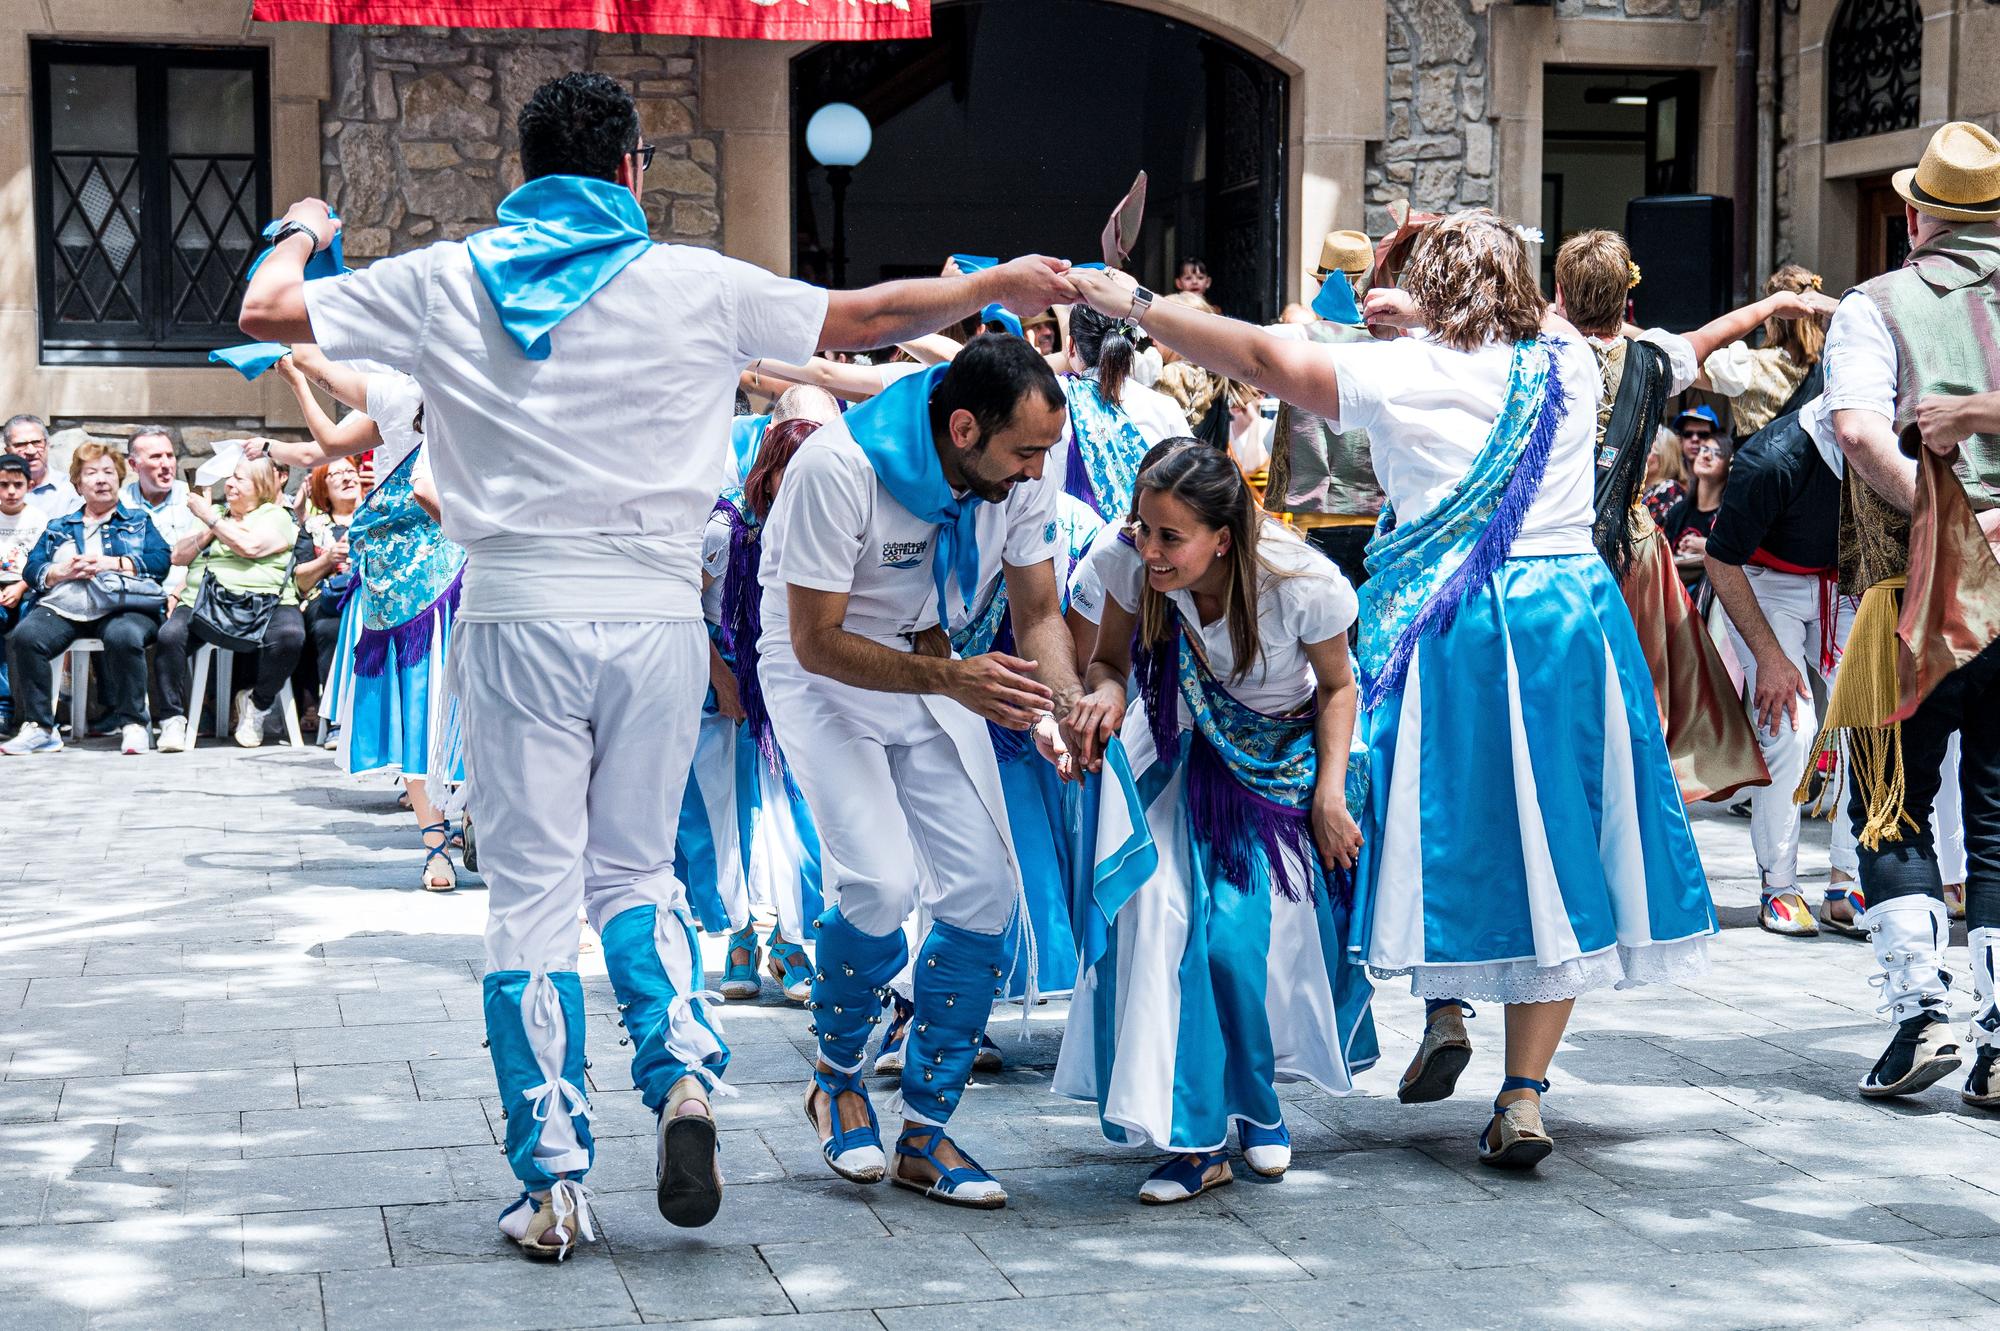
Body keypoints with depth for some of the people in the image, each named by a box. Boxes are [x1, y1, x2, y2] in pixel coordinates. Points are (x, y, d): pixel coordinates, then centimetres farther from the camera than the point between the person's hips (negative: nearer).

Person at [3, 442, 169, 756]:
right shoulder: (58, 527, 29)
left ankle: (132, 723, -24)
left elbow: (161, 560, 5)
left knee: (123, 636, -38)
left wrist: (112, 563, -5)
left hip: (121, 606, -2)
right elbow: (31, 570, 16)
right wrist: (60, 572, -5)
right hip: (62, 607, 2)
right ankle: (38, 727, -23)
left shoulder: (139, 521, 23)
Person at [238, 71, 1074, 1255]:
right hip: (655, 616, 0)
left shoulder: (446, 282, 3)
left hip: (519, 616, 0)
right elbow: (863, 318, 8)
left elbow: (268, 313, 10)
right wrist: (998, 285, 24)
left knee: (531, 893, 5)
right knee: (635, 870, 18)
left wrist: (301, 234, 32)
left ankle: (553, 1184, 5)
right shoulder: (697, 286, 2)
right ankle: (683, 1069, -6)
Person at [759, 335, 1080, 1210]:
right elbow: (817, 643, -25)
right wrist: (949, 679, -38)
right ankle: (837, 1079, 7)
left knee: (984, 895, -5)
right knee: (881, 884, -23)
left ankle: (924, 1133, 10)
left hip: (935, 665, 5)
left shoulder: (1025, 472, -14)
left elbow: (1037, 613, -1)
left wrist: (1062, 702, -22)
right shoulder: (838, 469, -31)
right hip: (825, 675, -5)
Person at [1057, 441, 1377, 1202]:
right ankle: (1196, 1134, -11)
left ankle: (1256, 1102, 17)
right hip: (1181, 753, 2)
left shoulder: (1304, 587, -27)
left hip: (1283, 761, -2)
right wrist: (1105, 693, -26)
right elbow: (1110, 657, -3)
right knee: (1153, 905, -21)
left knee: (1237, 933, -16)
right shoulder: (1131, 567, -22)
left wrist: (1330, 790, -15)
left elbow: (1337, 686, -7)